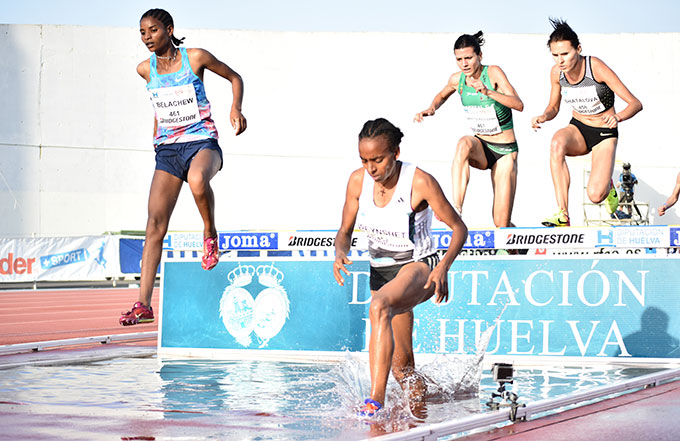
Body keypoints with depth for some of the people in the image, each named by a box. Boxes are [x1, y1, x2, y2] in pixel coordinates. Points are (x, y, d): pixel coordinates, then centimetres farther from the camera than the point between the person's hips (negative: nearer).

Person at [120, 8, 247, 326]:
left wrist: (236, 109, -9)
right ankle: (143, 304, -6)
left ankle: (210, 234, -11)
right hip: (167, 150, 4)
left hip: (202, 142, -4)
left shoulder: (196, 58, -6)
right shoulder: (145, 70, 6)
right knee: (155, 225, -6)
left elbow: (234, 77, 6)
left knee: (197, 178, -41)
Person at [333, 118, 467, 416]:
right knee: (402, 366, 9)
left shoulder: (420, 183, -19)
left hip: (418, 267, -6)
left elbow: (459, 228, -11)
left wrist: (443, 267, -26)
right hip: (381, 271, 6)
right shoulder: (358, 181, -7)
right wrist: (340, 253, -18)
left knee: (379, 307, -38)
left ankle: (376, 399, -45)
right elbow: (345, 231, 5)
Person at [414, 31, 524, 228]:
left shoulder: (493, 73, -16)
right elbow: (442, 95, 22)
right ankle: (456, 209, -42)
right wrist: (431, 108, 0)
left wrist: (488, 92, -42)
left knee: (501, 224, -10)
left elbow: (518, 105, -29)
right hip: (482, 147, 3)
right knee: (464, 143, -37)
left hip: (505, 152, -3)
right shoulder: (457, 79, -2)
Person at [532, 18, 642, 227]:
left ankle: (608, 185, 18)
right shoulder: (556, 72, -10)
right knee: (557, 143, -36)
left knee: (595, 195, -23)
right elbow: (553, 108, 9)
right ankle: (563, 215, -33)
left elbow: (635, 103, -24)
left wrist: (618, 117, -45)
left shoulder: (596, 67, -23)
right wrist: (543, 116, -15)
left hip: (604, 134, -3)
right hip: (578, 130, 3)